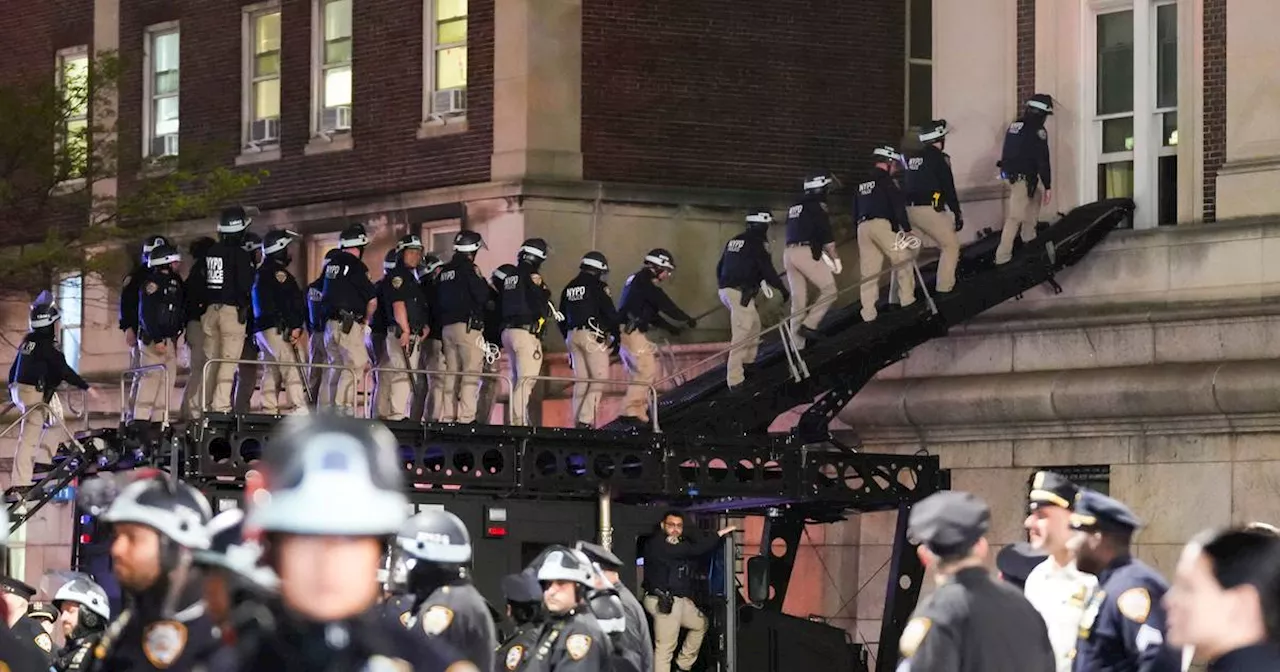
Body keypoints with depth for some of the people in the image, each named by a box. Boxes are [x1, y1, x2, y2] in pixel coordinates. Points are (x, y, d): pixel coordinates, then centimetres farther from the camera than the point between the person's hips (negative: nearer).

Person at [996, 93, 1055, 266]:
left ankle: (1028, 237, 33)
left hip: (1009, 174, 9)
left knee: (1036, 196, 30)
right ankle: (1002, 256, -11)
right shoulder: (1037, 130, -14)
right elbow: (1043, 161, -15)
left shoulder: (1014, 125, 10)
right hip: (1023, 178, -9)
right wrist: (1048, 186, -10)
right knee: (1015, 217, -7)